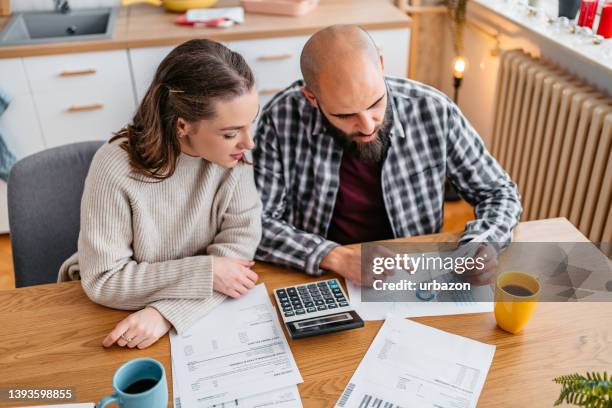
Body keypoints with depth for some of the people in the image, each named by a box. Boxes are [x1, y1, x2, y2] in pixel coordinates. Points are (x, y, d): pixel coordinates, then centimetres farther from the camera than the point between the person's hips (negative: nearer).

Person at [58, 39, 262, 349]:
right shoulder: (117, 169, -23)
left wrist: (167, 312, -26)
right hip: (116, 311, -2)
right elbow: (103, 280, -17)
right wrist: (204, 273, -23)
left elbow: (240, 243, -15)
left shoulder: (234, 154, -14)